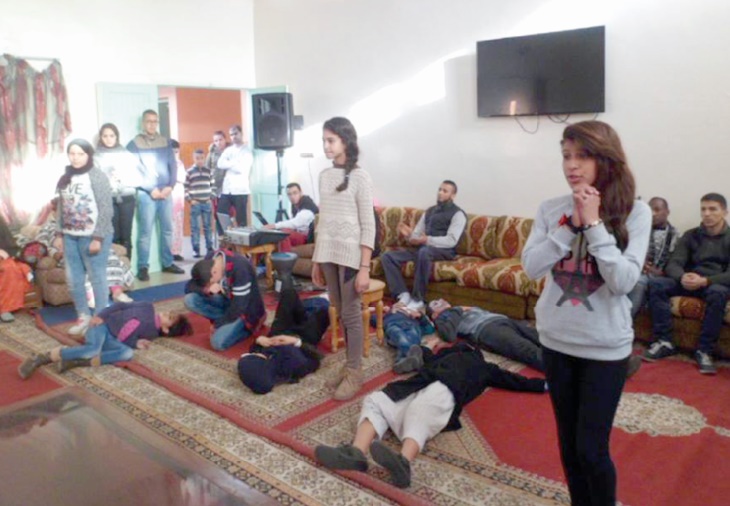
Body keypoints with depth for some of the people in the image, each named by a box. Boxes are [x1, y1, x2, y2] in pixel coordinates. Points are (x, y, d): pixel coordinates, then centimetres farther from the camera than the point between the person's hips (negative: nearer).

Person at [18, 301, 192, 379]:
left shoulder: (152, 334, 8)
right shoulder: (149, 307, 6)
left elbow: (127, 342, 2)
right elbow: (121, 305, 6)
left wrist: (137, 343, -20)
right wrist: (100, 315, -7)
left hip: (113, 341, 2)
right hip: (103, 326, -2)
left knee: (128, 353, -31)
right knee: (93, 349, -35)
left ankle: (74, 362, -31)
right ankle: (40, 358, -26)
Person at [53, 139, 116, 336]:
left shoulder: (97, 177, -9)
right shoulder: (66, 178, 12)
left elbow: (106, 209, -13)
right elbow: (61, 208, 16)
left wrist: (98, 238, -17)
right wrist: (59, 233, 10)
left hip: (92, 236, -7)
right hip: (70, 237, 7)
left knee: (97, 278, 0)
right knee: (73, 279, 11)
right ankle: (83, 316, 26)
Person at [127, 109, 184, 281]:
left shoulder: (165, 142, 13)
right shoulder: (134, 144, 0)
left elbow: (173, 165, 10)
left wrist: (170, 186, -5)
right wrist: (151, 189, -12)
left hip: (166, 193, 4)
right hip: (146, 194, -4)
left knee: (167, 229, 9)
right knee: (145, 232, -5)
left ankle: (168, 263, 19)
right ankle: (143, 268, 1)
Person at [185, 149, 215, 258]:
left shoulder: (208, 171, 8)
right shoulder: (189, 172, -1)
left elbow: (213, 185, 12)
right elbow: (185, 187, -1)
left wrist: (211, 198, 2)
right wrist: (190, 200, -8)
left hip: (207, 203, 3)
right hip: (195, 203, -2)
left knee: (208, 226, 8)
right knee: (195, 227, 0)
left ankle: (210, 248, 15)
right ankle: (196, 249, 5)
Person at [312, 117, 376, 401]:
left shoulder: (359, 177, -8)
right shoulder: (324, 176, 10)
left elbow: (368, 226, -10)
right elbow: (322, 220, 13)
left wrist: (365, 267, -15)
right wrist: (316, 260, 12)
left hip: (350, 254, -6)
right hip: (328, 253, 6)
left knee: (351, 314, 1)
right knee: (341, 312, 13)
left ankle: (354, 373, 13)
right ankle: (350, 366, 25)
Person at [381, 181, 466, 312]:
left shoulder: (457, 214, 1)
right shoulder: (429, 211, 22)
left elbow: (451, 241, -13)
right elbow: (417, 236, 18)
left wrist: (427, 240, -25)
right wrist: (408, 234, -7)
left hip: (444, 252, -7)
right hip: (422, 249, 7)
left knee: (424, 251, -43)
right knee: (387, 256, -12)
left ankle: (418, 300, -33)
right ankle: (404, 295, -20)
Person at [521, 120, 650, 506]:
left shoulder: (635, 213, -11)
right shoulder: (551, 209, -4)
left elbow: (623, 281, -19)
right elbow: (531, 267, -12)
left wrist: (594, 224, -22)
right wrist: (571, 224, -19)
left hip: (606, 347, -3)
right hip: (556, 341, 3)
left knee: (591, 448, 3)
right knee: (568, 442, 17)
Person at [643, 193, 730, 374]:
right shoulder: (691, 235, 10)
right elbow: (673, 264, -1)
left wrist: (705, 280, -27)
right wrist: (682, 277, -25)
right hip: (689, 282, 3)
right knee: (655, 283, -24)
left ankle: (704, 351, -28)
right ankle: (664, 342, -23)